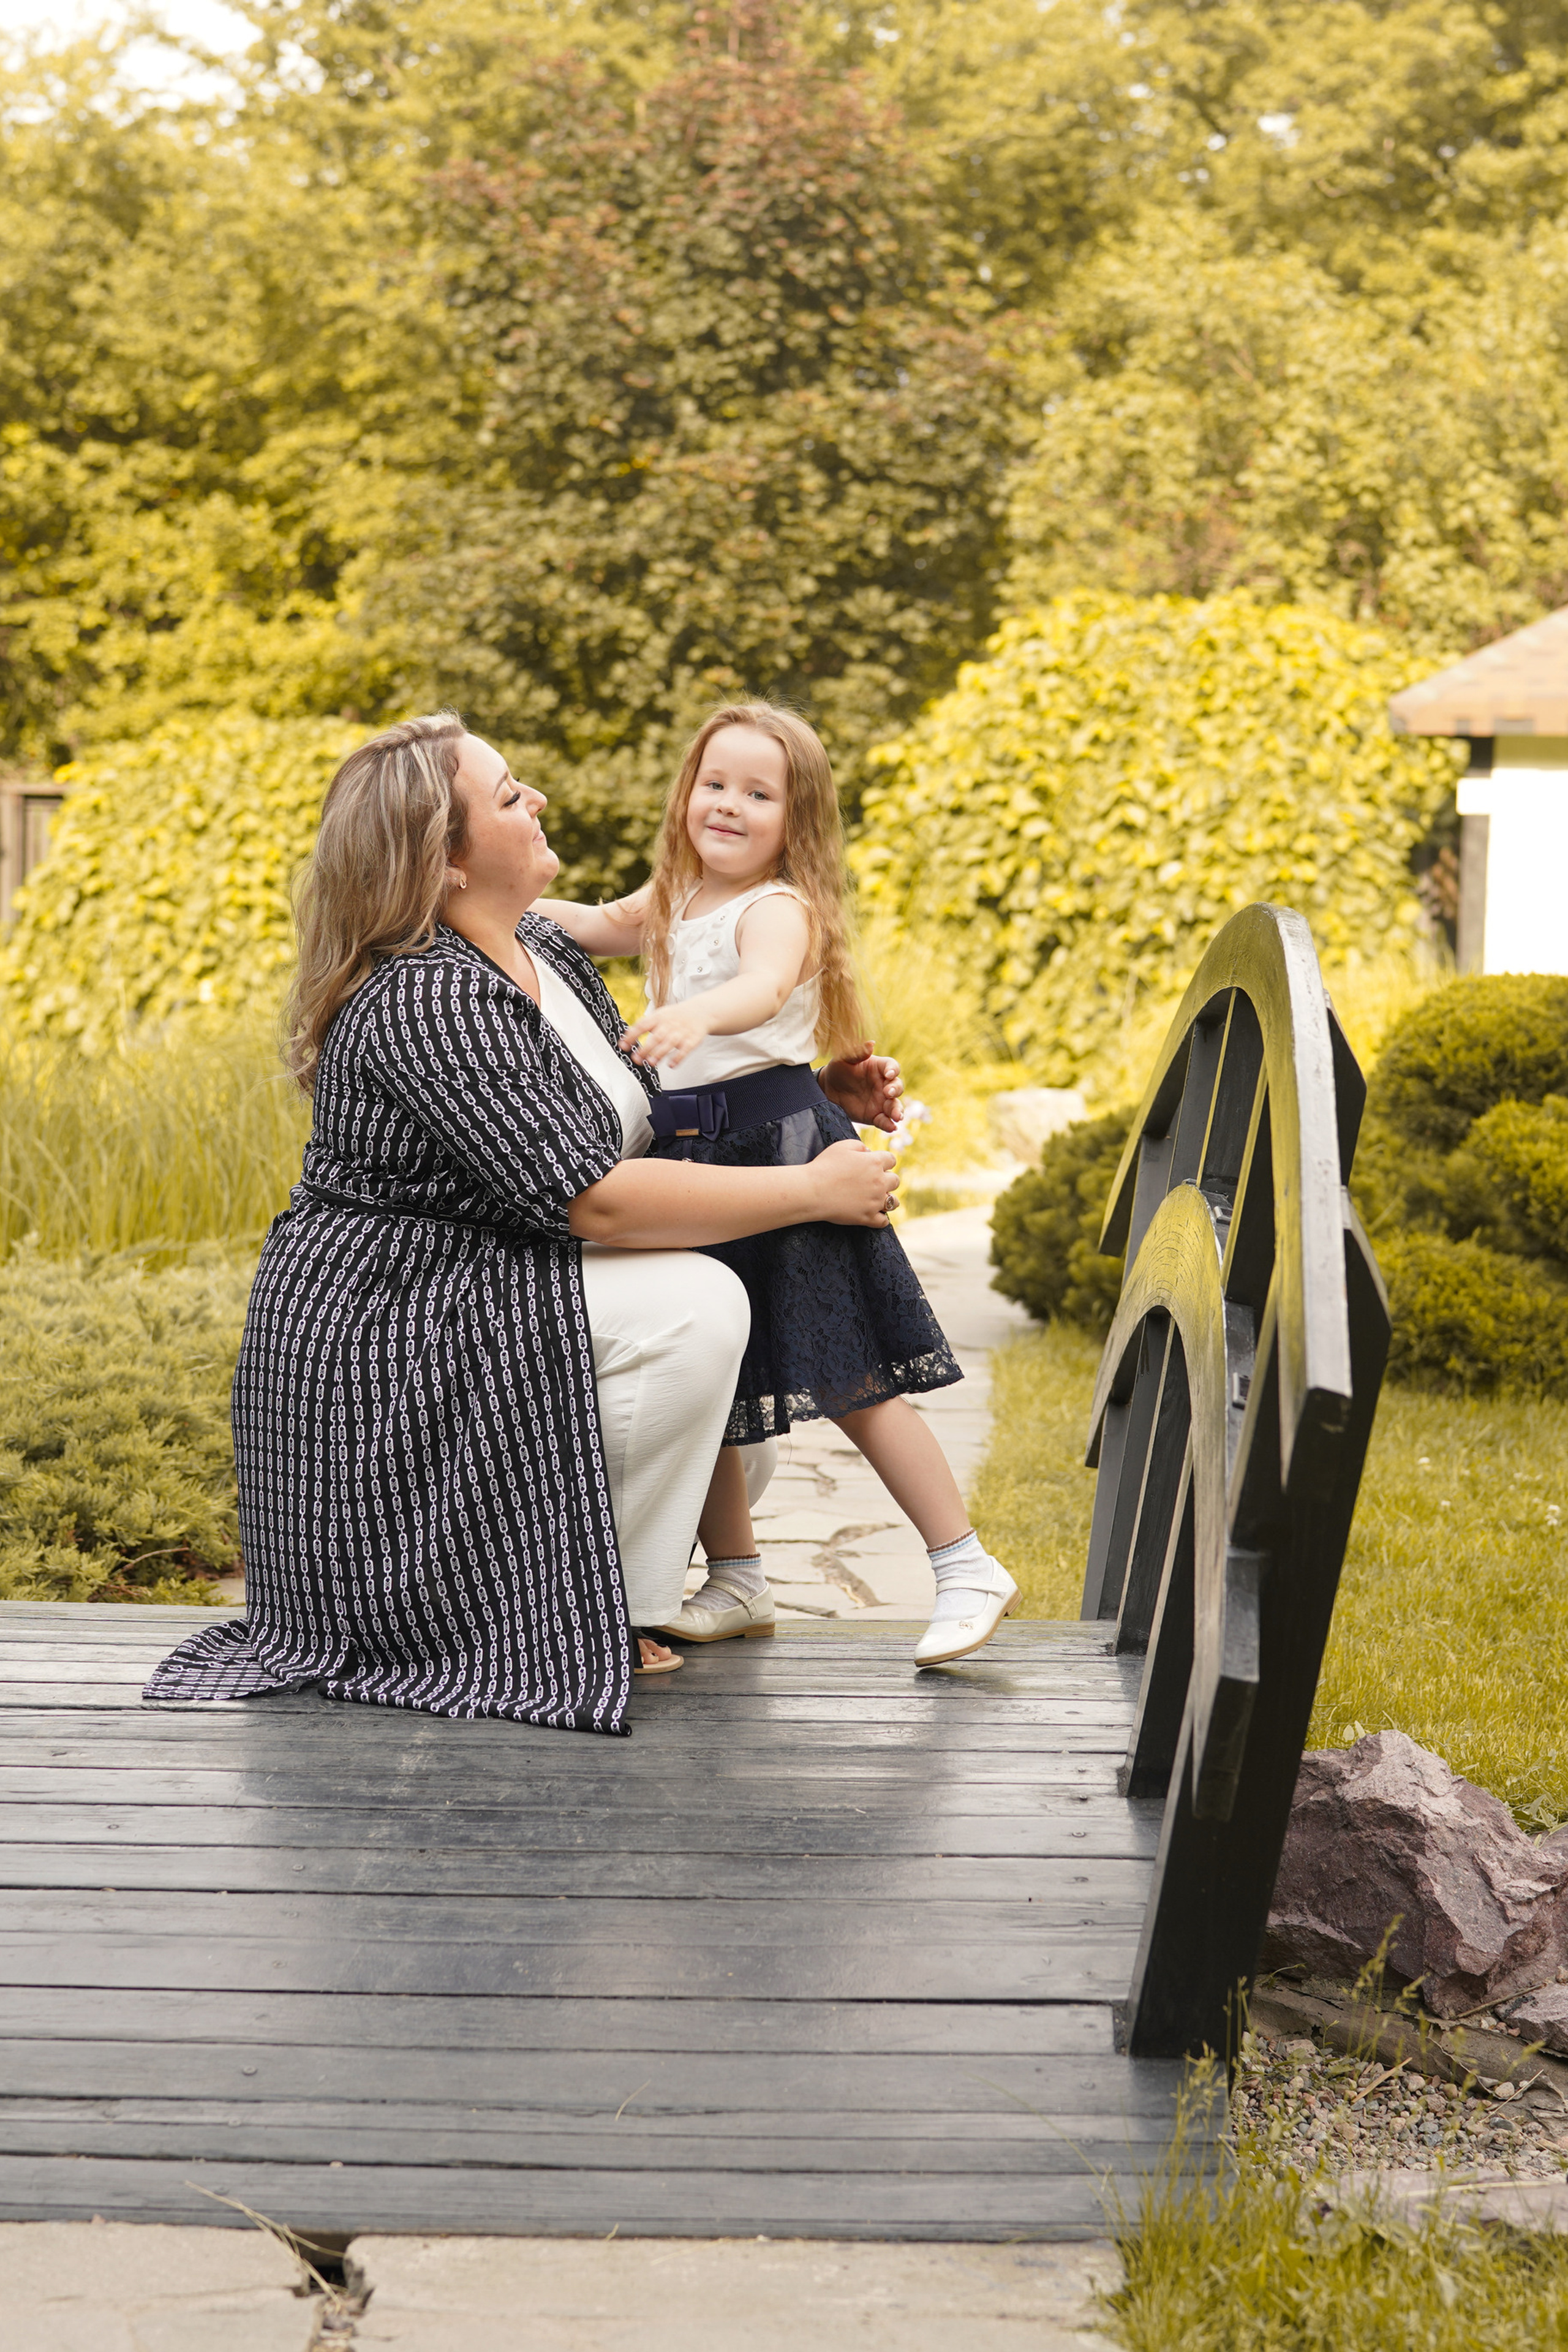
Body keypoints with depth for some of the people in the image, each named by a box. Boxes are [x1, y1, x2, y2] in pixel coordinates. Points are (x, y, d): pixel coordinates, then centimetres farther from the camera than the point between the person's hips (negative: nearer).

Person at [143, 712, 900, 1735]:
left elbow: (640, 1106, 22)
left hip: (477, 1302, 10)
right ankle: (578, 1611, -9)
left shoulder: (547, 953, 8)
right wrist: (813, 1189, -20)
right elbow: (594, 1199, -27)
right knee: (691, 1307, -21)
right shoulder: (423, 1004, -23)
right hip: (380, 1349, -10)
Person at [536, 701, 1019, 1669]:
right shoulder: (675, 902, 13)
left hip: (777, 1147, -8)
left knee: (850, 1383, -7)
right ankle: (737, 1582, 25)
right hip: (689, 1154, 8)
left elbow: (765, 985, -35)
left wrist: (698, 1015, -56)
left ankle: (969, 1569, 3)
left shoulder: (779, 909, -12)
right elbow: (601, 925, 33)